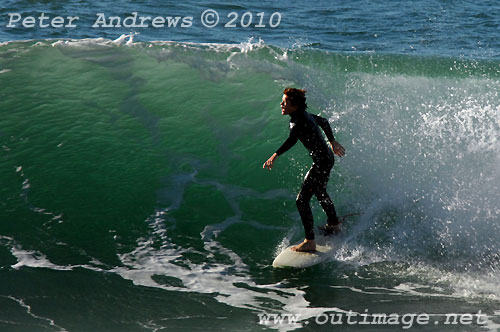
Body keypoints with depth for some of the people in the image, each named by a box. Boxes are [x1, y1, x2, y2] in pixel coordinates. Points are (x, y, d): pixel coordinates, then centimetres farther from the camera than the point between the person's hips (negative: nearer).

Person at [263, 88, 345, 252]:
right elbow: (324, 122, 24)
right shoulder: (305, 115, 7)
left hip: (322, 162, -11)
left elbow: (292, 140, -42)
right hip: (327, 158, 11)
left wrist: (275, 155, -52)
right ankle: (334, 225, 54)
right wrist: (332, 142, 37)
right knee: (320, 192, 32)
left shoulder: (298, 121, -23)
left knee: (302, 200, -11)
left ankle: (310, 242, -13)